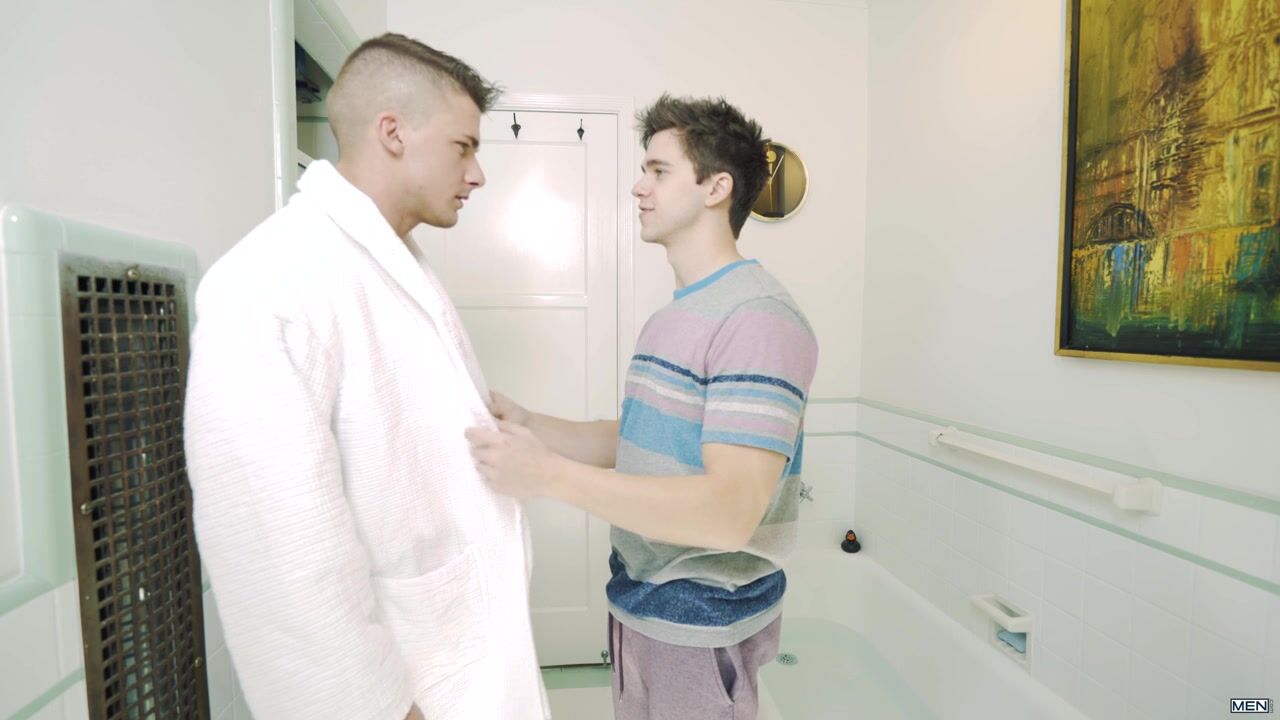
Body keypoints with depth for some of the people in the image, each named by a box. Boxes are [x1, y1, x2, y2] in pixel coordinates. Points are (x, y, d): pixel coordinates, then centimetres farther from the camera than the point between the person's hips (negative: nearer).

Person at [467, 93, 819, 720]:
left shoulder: (759, 317, -22)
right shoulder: (669, 318, 9)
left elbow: (731, 513, -30)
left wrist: (550, 474, -35)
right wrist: (527, 425, -4)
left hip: (704, 621, -8)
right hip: (639, 599, 8)